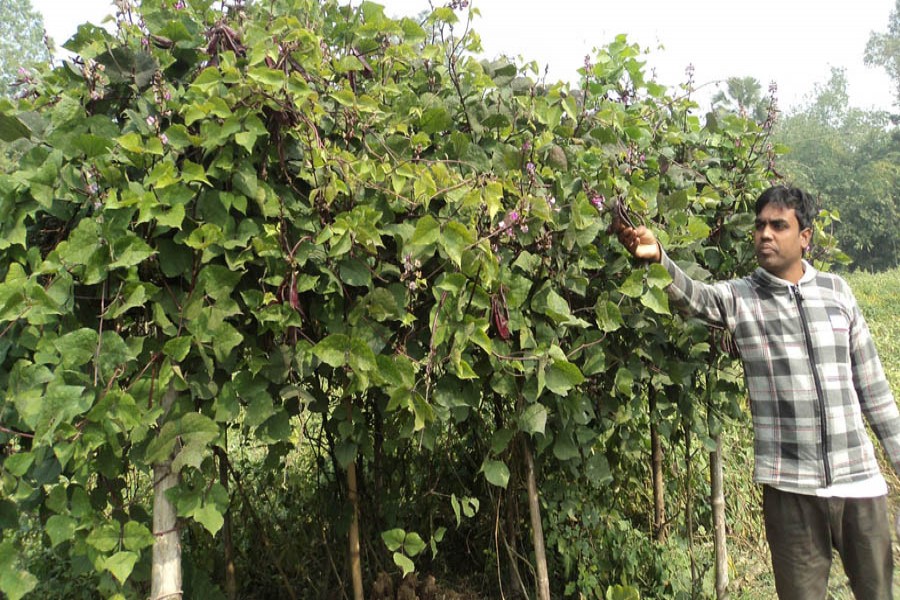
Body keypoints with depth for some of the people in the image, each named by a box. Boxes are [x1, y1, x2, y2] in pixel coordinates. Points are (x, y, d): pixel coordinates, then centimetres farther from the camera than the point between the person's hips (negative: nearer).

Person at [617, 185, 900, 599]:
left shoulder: (835, 291, 5)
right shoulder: (739, 298, -4)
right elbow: (691, 295, -26)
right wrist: (657, 257, -46)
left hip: (860, 479, 3)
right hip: (790, 487, -2)